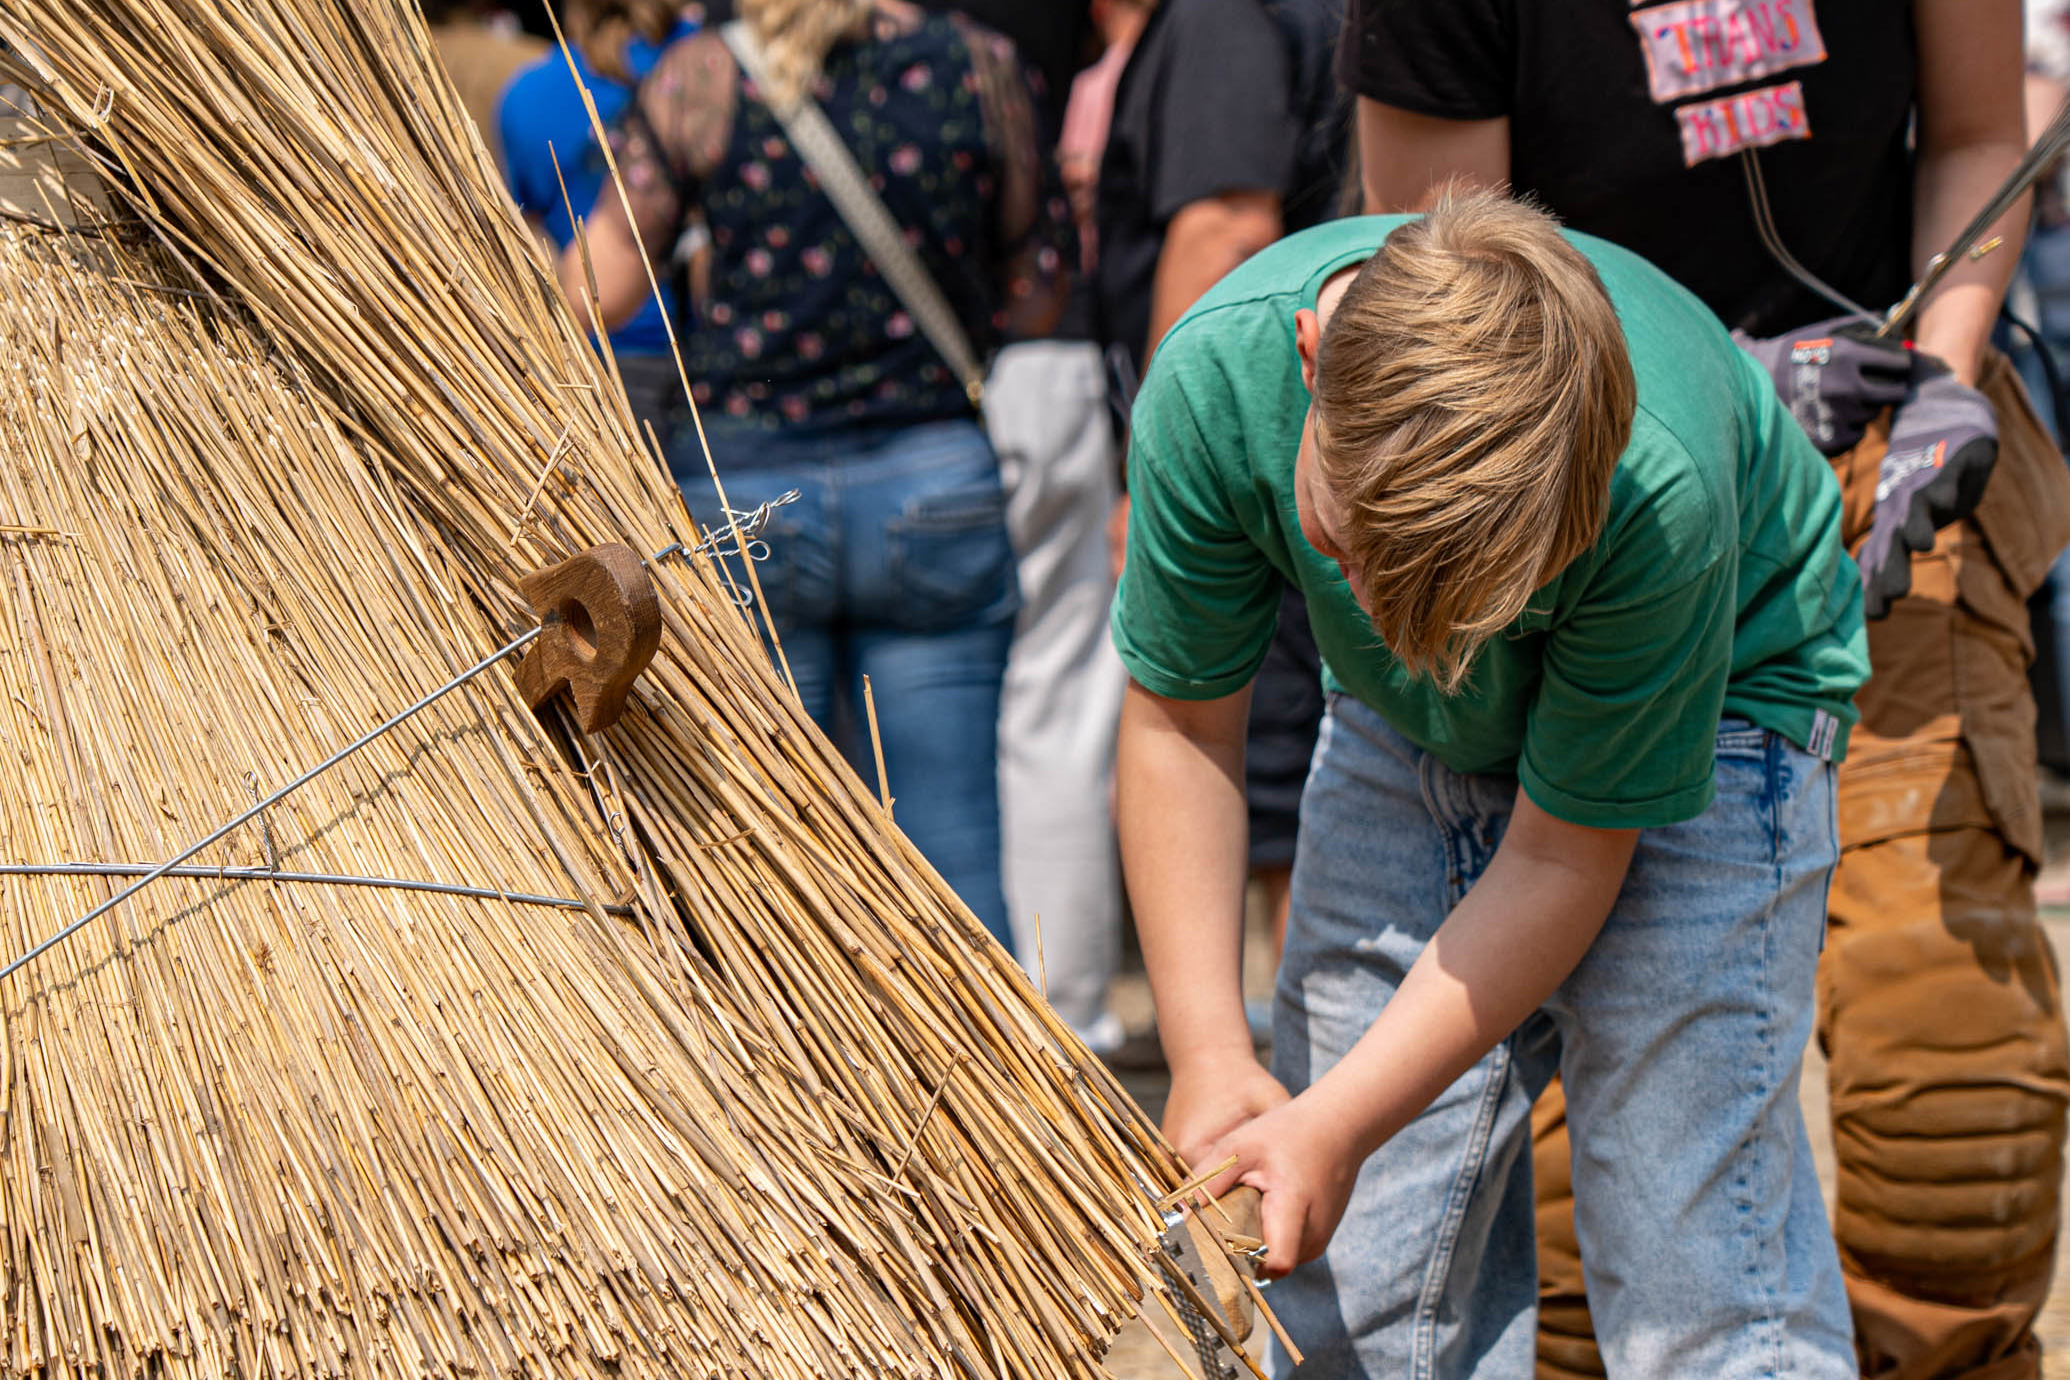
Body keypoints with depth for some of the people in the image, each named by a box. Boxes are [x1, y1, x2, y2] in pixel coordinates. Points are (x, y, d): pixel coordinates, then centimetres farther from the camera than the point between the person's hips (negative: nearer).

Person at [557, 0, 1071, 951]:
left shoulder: (695, 80, -4)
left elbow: (599, 293, -3)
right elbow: (1036, 299, 7)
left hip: (743, 493, -1)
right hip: (938, 484, 1)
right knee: (953, 850, 6)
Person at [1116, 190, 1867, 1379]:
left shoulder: (1662, 492, -38)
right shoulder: (1217, 372, -30)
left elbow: (1562, 857, -24)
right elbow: (1180, 721, -13)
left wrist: (1339, 1126, -26)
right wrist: (1209, 1056, -18)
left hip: (1705, 712, -3)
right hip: (1402, 740, 4)